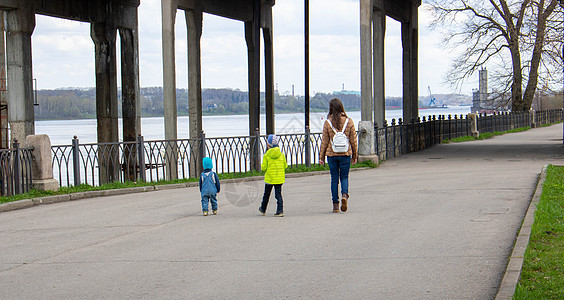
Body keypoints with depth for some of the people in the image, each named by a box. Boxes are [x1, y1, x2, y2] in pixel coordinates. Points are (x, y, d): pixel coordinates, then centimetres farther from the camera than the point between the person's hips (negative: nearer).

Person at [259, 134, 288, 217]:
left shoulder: (266, 155, -11)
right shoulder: (281, 154, -2)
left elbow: (263, 168, -10)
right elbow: (285, 166, 4)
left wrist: (262, 165, 11)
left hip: (269, 178, -2)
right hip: (279, 178, 2)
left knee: (266, 194, 15)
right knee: (278, 194, 4)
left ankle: (263, 209, 31)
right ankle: (280, 210, -8)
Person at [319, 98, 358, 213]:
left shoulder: (328, 123, -6)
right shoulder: (349, 121, -3)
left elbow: (324, 141, -2)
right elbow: (353, 140, 2)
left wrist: (321, 157, 6)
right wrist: (354, 155, 12)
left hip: (332, 155, 0)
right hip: (346, 155, 1)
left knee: (334, 179, 8)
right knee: (344, 177, 12)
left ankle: (335, 204, 7)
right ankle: (344, 194, -16)